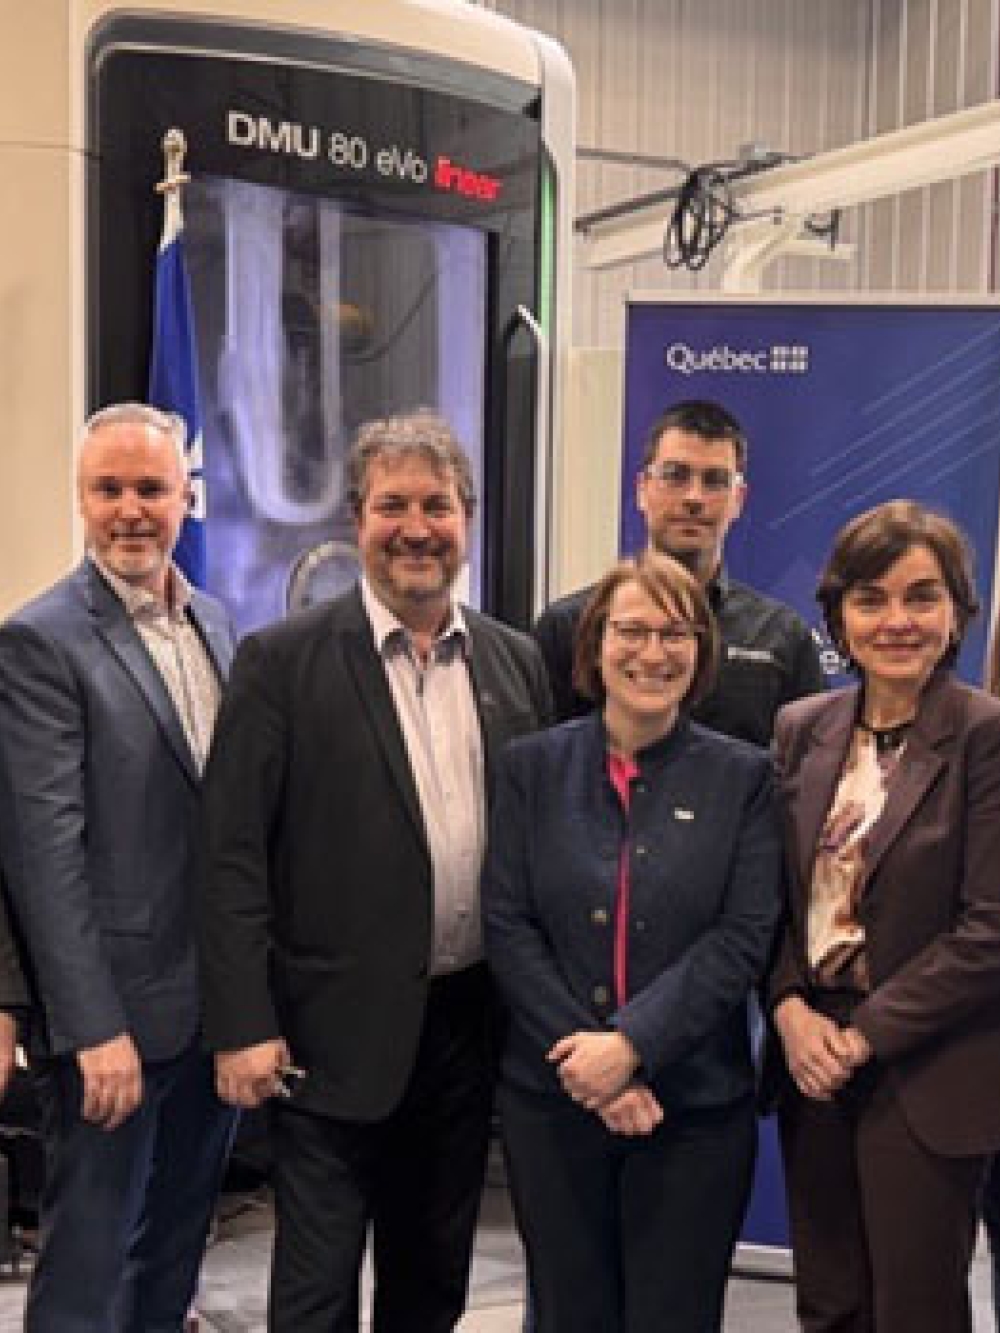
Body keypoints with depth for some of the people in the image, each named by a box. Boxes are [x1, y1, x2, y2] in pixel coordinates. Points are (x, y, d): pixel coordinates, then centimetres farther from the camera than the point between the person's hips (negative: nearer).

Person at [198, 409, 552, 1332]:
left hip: (470, 1022, 5)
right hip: (335, 1031, -4)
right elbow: (234, 857, -10)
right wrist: (243, 1028, -13)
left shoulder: (517, 661, 6)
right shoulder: (282, 661, -8)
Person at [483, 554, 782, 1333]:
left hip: (696, 1106, -1)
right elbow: (507, 925, -3)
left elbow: (743, 938, -8)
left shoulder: (742, 777, 0)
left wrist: (631, 1044, -17)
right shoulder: (533, 766, 3)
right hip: (551, 1098, 1)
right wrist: (581, 1053, -13)